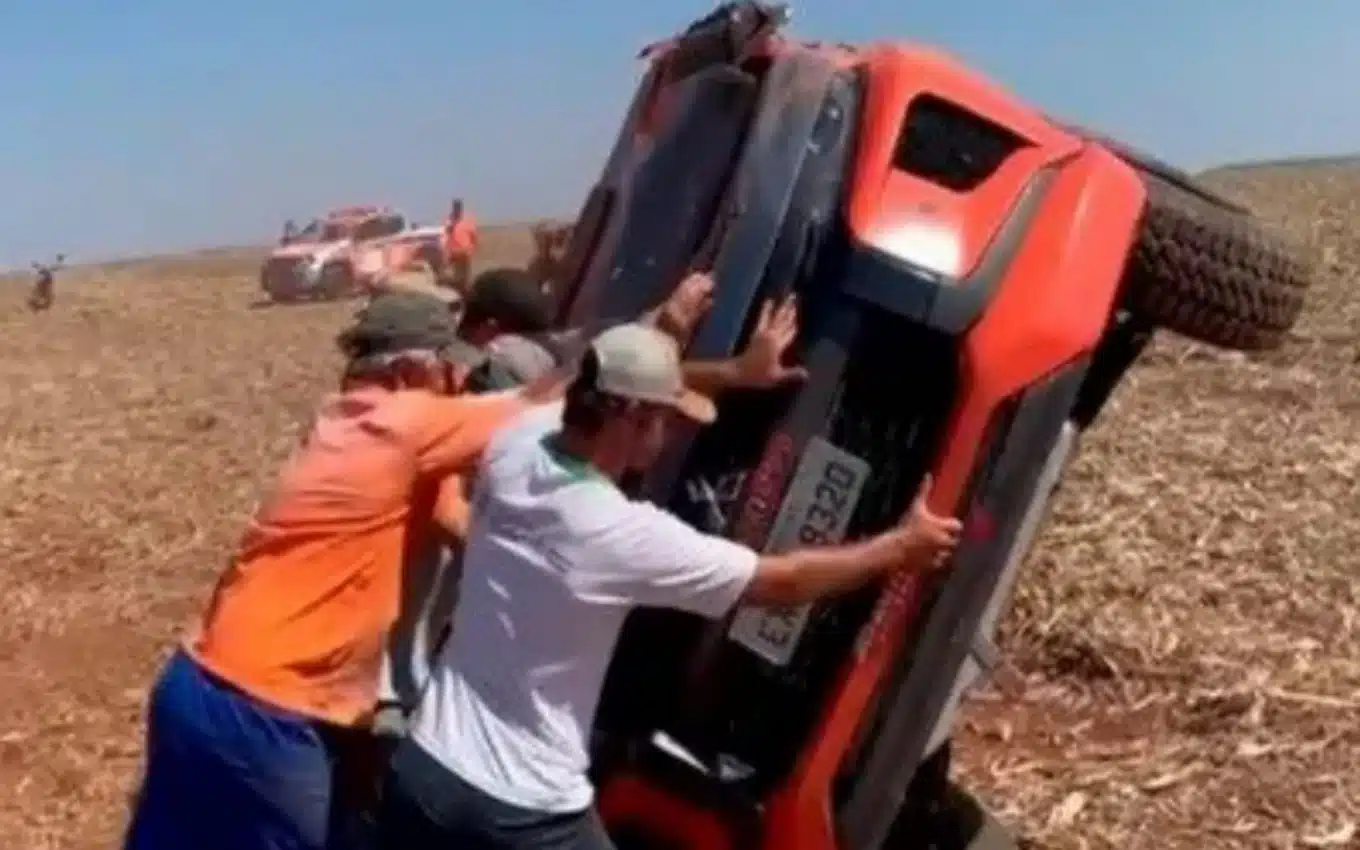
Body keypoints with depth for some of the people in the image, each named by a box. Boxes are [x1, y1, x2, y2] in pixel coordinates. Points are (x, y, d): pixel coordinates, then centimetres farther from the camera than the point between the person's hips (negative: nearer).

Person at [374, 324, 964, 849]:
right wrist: (901, 547, 2)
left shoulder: (515, 445, -6)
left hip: (419, 771, 7)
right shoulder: (628, 535, -24)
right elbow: (784, 581, -13)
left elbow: (610, 385, 16)